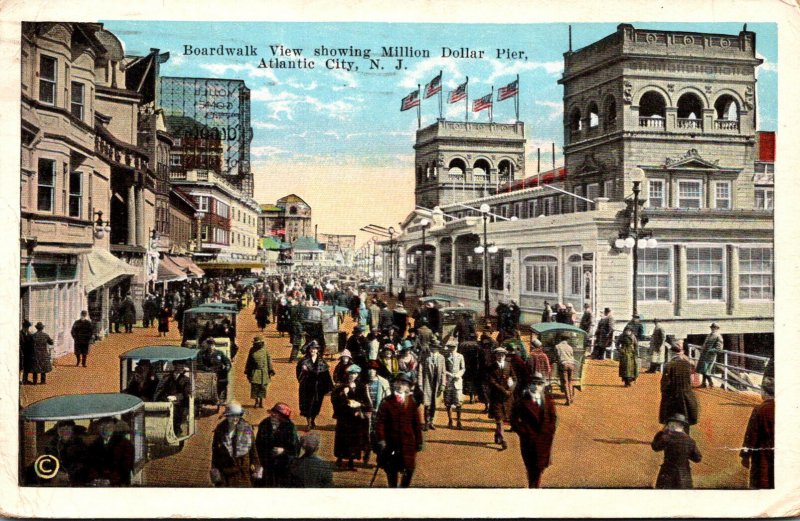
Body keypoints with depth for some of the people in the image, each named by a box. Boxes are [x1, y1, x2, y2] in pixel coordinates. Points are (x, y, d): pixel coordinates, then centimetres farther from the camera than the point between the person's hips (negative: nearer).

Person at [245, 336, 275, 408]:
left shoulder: (265, 350, 1)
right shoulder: (252, 350, 6)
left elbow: (269, 361, 3)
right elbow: (249, 361, 12)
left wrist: (271, 371, -2)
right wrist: (247, 371, 10)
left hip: (264, 372, -1)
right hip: (254, 372, 1)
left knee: (262, 387, 2)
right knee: (255, 387, -1)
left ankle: (261, 402, 14)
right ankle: (256, 401, 12)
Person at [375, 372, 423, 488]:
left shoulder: (412, 403, 2)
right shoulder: (386, 402, -5)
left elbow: (417, 424, 6)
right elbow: (380, 422, -8)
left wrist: (419, 442, 6)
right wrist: (381, 440, -15)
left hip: (408, 443, 1)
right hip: (391, 442, -1)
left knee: (409, 469, 2)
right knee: (391, 469, 9)